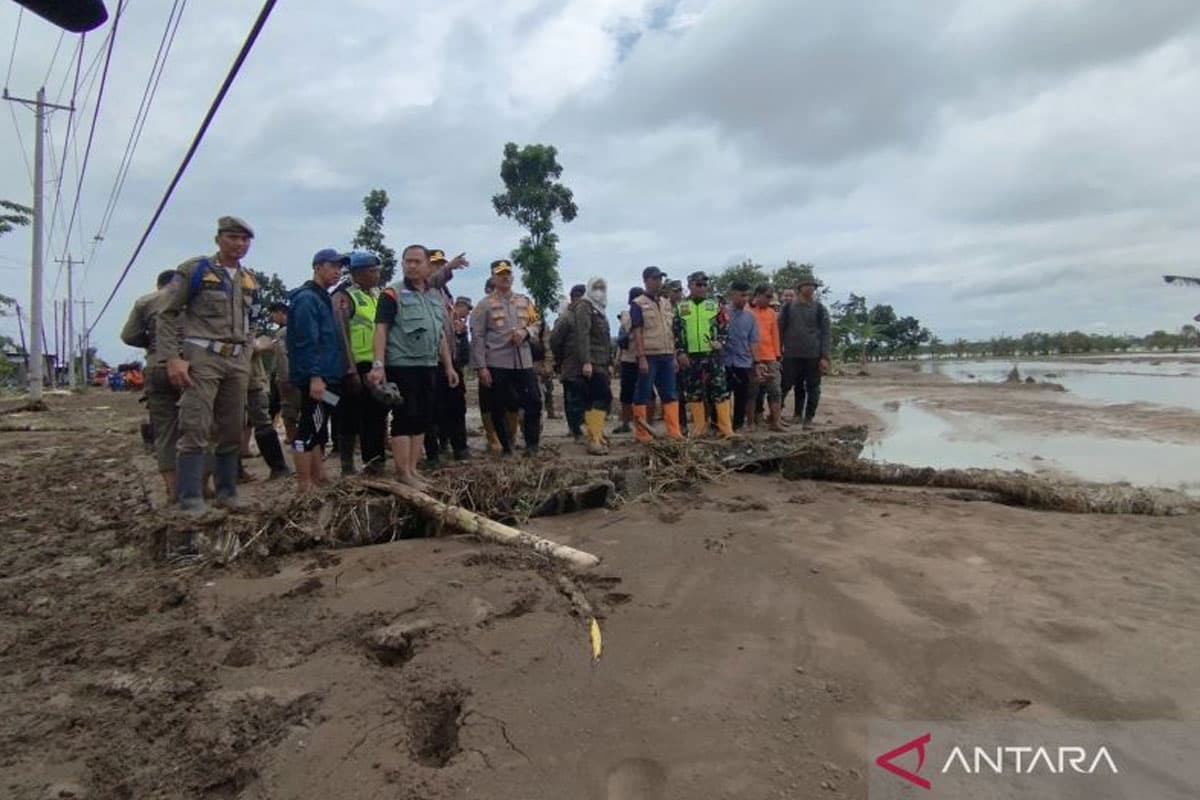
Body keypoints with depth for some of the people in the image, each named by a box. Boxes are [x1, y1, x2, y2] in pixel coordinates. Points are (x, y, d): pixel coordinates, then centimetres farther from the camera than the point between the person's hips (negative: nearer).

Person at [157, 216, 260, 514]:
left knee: (232, 433, 9)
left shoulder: (249, 281, 16)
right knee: (196, 432, -9)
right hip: (202, 358, -6)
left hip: (237, 362, 6)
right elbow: (167, 315, -4)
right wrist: (172, 358, -13)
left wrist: (246, 359, 15)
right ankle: (190, 501, -5)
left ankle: (227, 493, 19)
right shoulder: (194, 270, -2)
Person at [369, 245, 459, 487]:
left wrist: (448, 366, 14)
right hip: (402, 366, -7)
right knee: (404, 418, -5)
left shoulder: (437, 296, 16)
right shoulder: (393, 294, -4)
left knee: (423, 419, 9)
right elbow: (381, 329, -11)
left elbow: (441, 334, 19)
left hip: (428, 366, 7)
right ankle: (403, 472, 2)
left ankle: (412, 469, 17)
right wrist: (379, 364, -22)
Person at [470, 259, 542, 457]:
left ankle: (532, 444, 15)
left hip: (524, 362, 3)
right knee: (499, 408, 4)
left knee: (534, 402, 2)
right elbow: (477, 337, -4)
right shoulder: (485, 305, 1)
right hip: (497, 364, -3)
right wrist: (481, 367, -10)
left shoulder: (525, 301, 14)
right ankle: (505, 446, 18)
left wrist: (525, 332, -8)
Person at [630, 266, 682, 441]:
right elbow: (637, 333, -10)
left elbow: (671, 331, 18)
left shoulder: (666, 303, 16)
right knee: (642, 395, -1)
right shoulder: (638, 304, -3)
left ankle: (674, 432, 11)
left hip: (667, 356, 7)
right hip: (649, 356, -6)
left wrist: (674, 355, 13)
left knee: (670, 395, 7)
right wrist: (641, 357, -17)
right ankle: (642, 434, 5)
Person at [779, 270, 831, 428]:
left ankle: (809, 419, 11)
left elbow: (825, 334, -1)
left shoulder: (820, 309, 3)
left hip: (813, 356, -1)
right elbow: (781, 330, 8)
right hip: (791, 355, 1)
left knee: (813, 388, 2)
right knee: (785, 385, 2)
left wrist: (825, 357, -8)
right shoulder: (788, 307, 7)